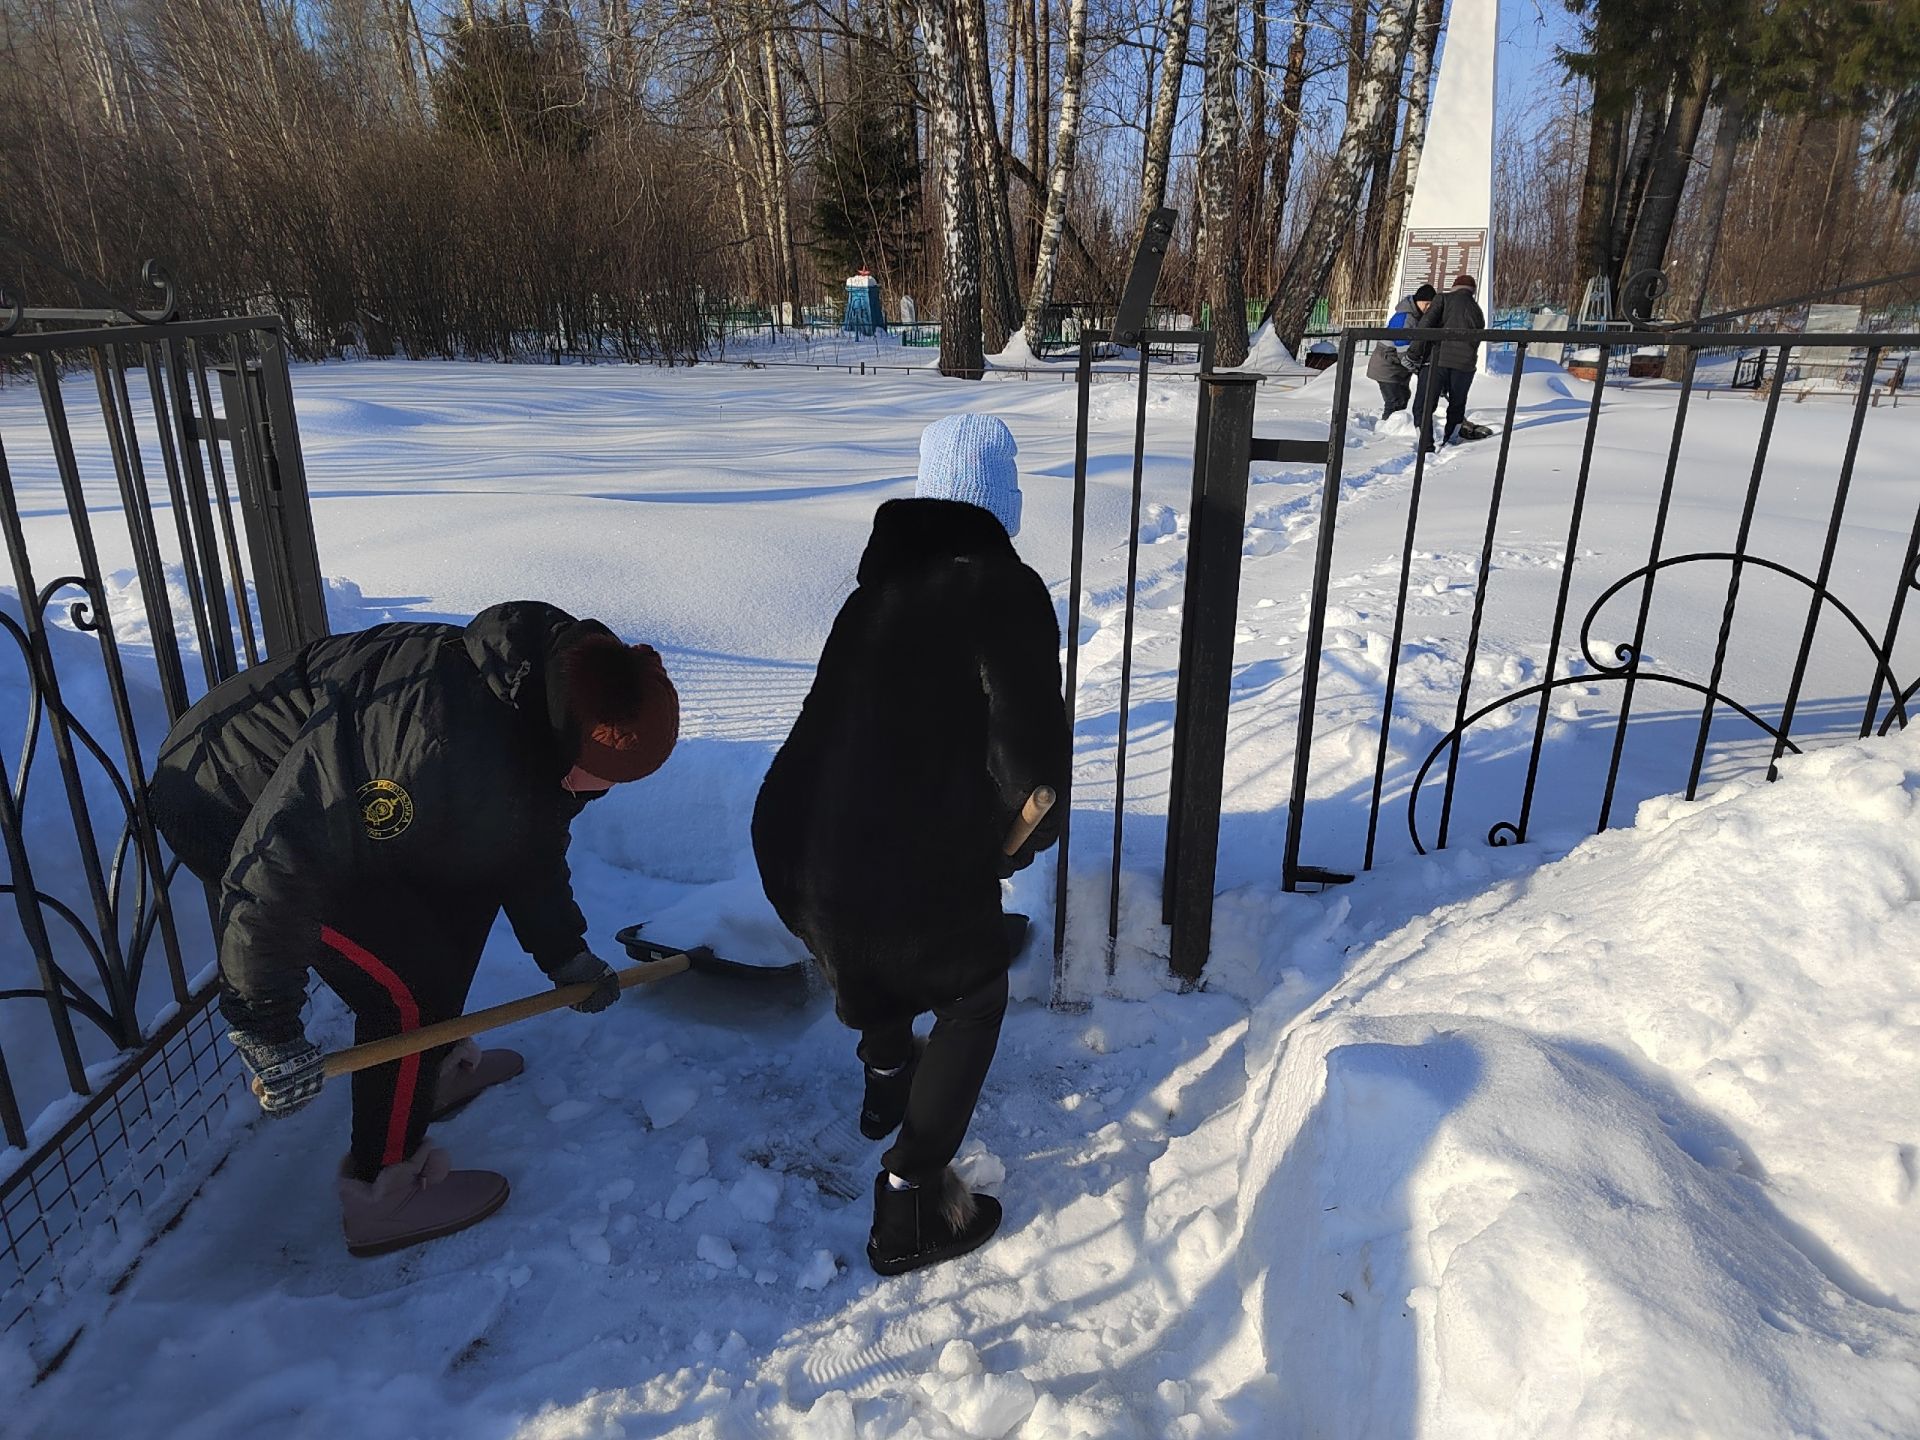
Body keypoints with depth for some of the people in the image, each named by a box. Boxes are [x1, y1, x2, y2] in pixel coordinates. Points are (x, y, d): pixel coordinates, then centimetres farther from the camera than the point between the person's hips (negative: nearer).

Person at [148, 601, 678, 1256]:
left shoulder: (542, 716, -8)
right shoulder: (437, 736, -40)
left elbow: (531, 842, 10)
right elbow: (279, 859, -35)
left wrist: (563, 951, 11)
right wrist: (266, 1024, -28)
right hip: (225, 804, -9)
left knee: (467, 883, 14)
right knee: (409, 989, -11)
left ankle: (437, 1066, 34)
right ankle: (384, 1195, 8)